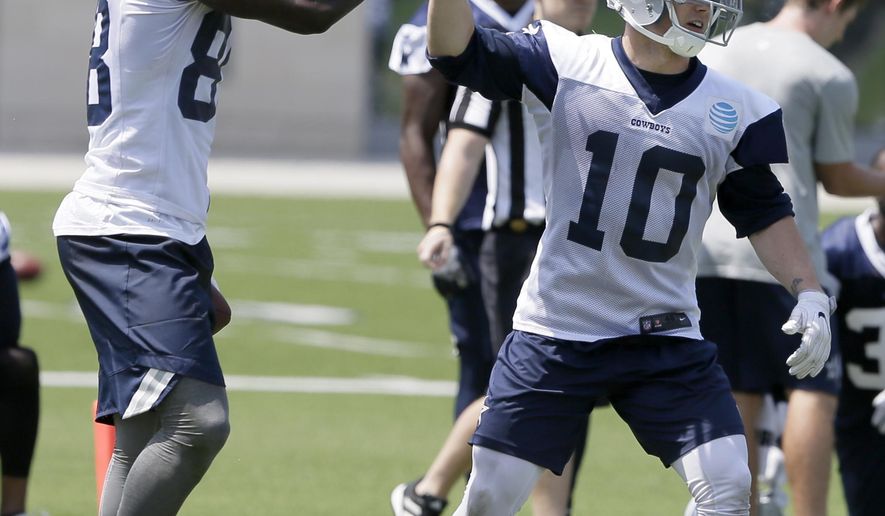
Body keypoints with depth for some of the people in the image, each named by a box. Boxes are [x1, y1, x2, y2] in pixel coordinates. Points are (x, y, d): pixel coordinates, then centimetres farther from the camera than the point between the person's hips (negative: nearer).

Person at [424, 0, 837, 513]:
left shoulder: (735, 110, 2)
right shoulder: (565, 65, -4)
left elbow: (763, 211, 11)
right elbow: (457, 53, -8)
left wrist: (810, 294, 0)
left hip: (667, 338, 2)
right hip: (555, 331, -2)